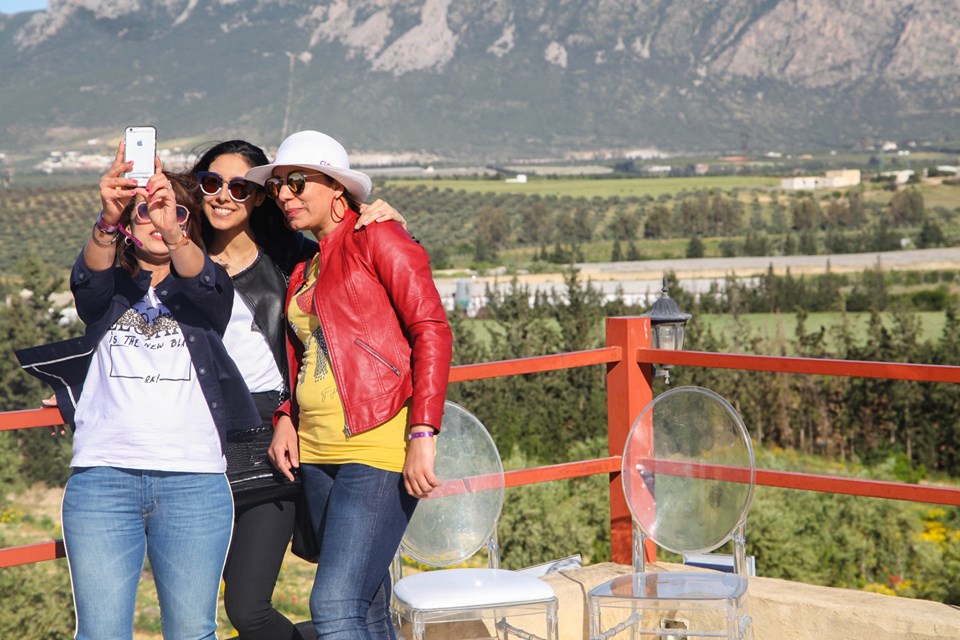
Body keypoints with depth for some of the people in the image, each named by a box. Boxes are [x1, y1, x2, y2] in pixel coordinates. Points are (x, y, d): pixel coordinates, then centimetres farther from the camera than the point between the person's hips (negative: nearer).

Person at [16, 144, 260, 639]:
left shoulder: (208, 293, 12)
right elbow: (88, 277, -10)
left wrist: (173, 232, -35)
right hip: (102, 477, 0)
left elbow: (199, 278, -12)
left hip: (194, 480, 0)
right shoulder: (110, 290, 14)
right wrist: (107, 220, -32)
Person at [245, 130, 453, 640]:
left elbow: (432, 331, -11)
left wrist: (422, 434, -18)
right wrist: (287, 417, 11)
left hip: (377, 447, -8)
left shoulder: (378, 239, -3)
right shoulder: (304, 268, 19)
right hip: (317, 453, 8)